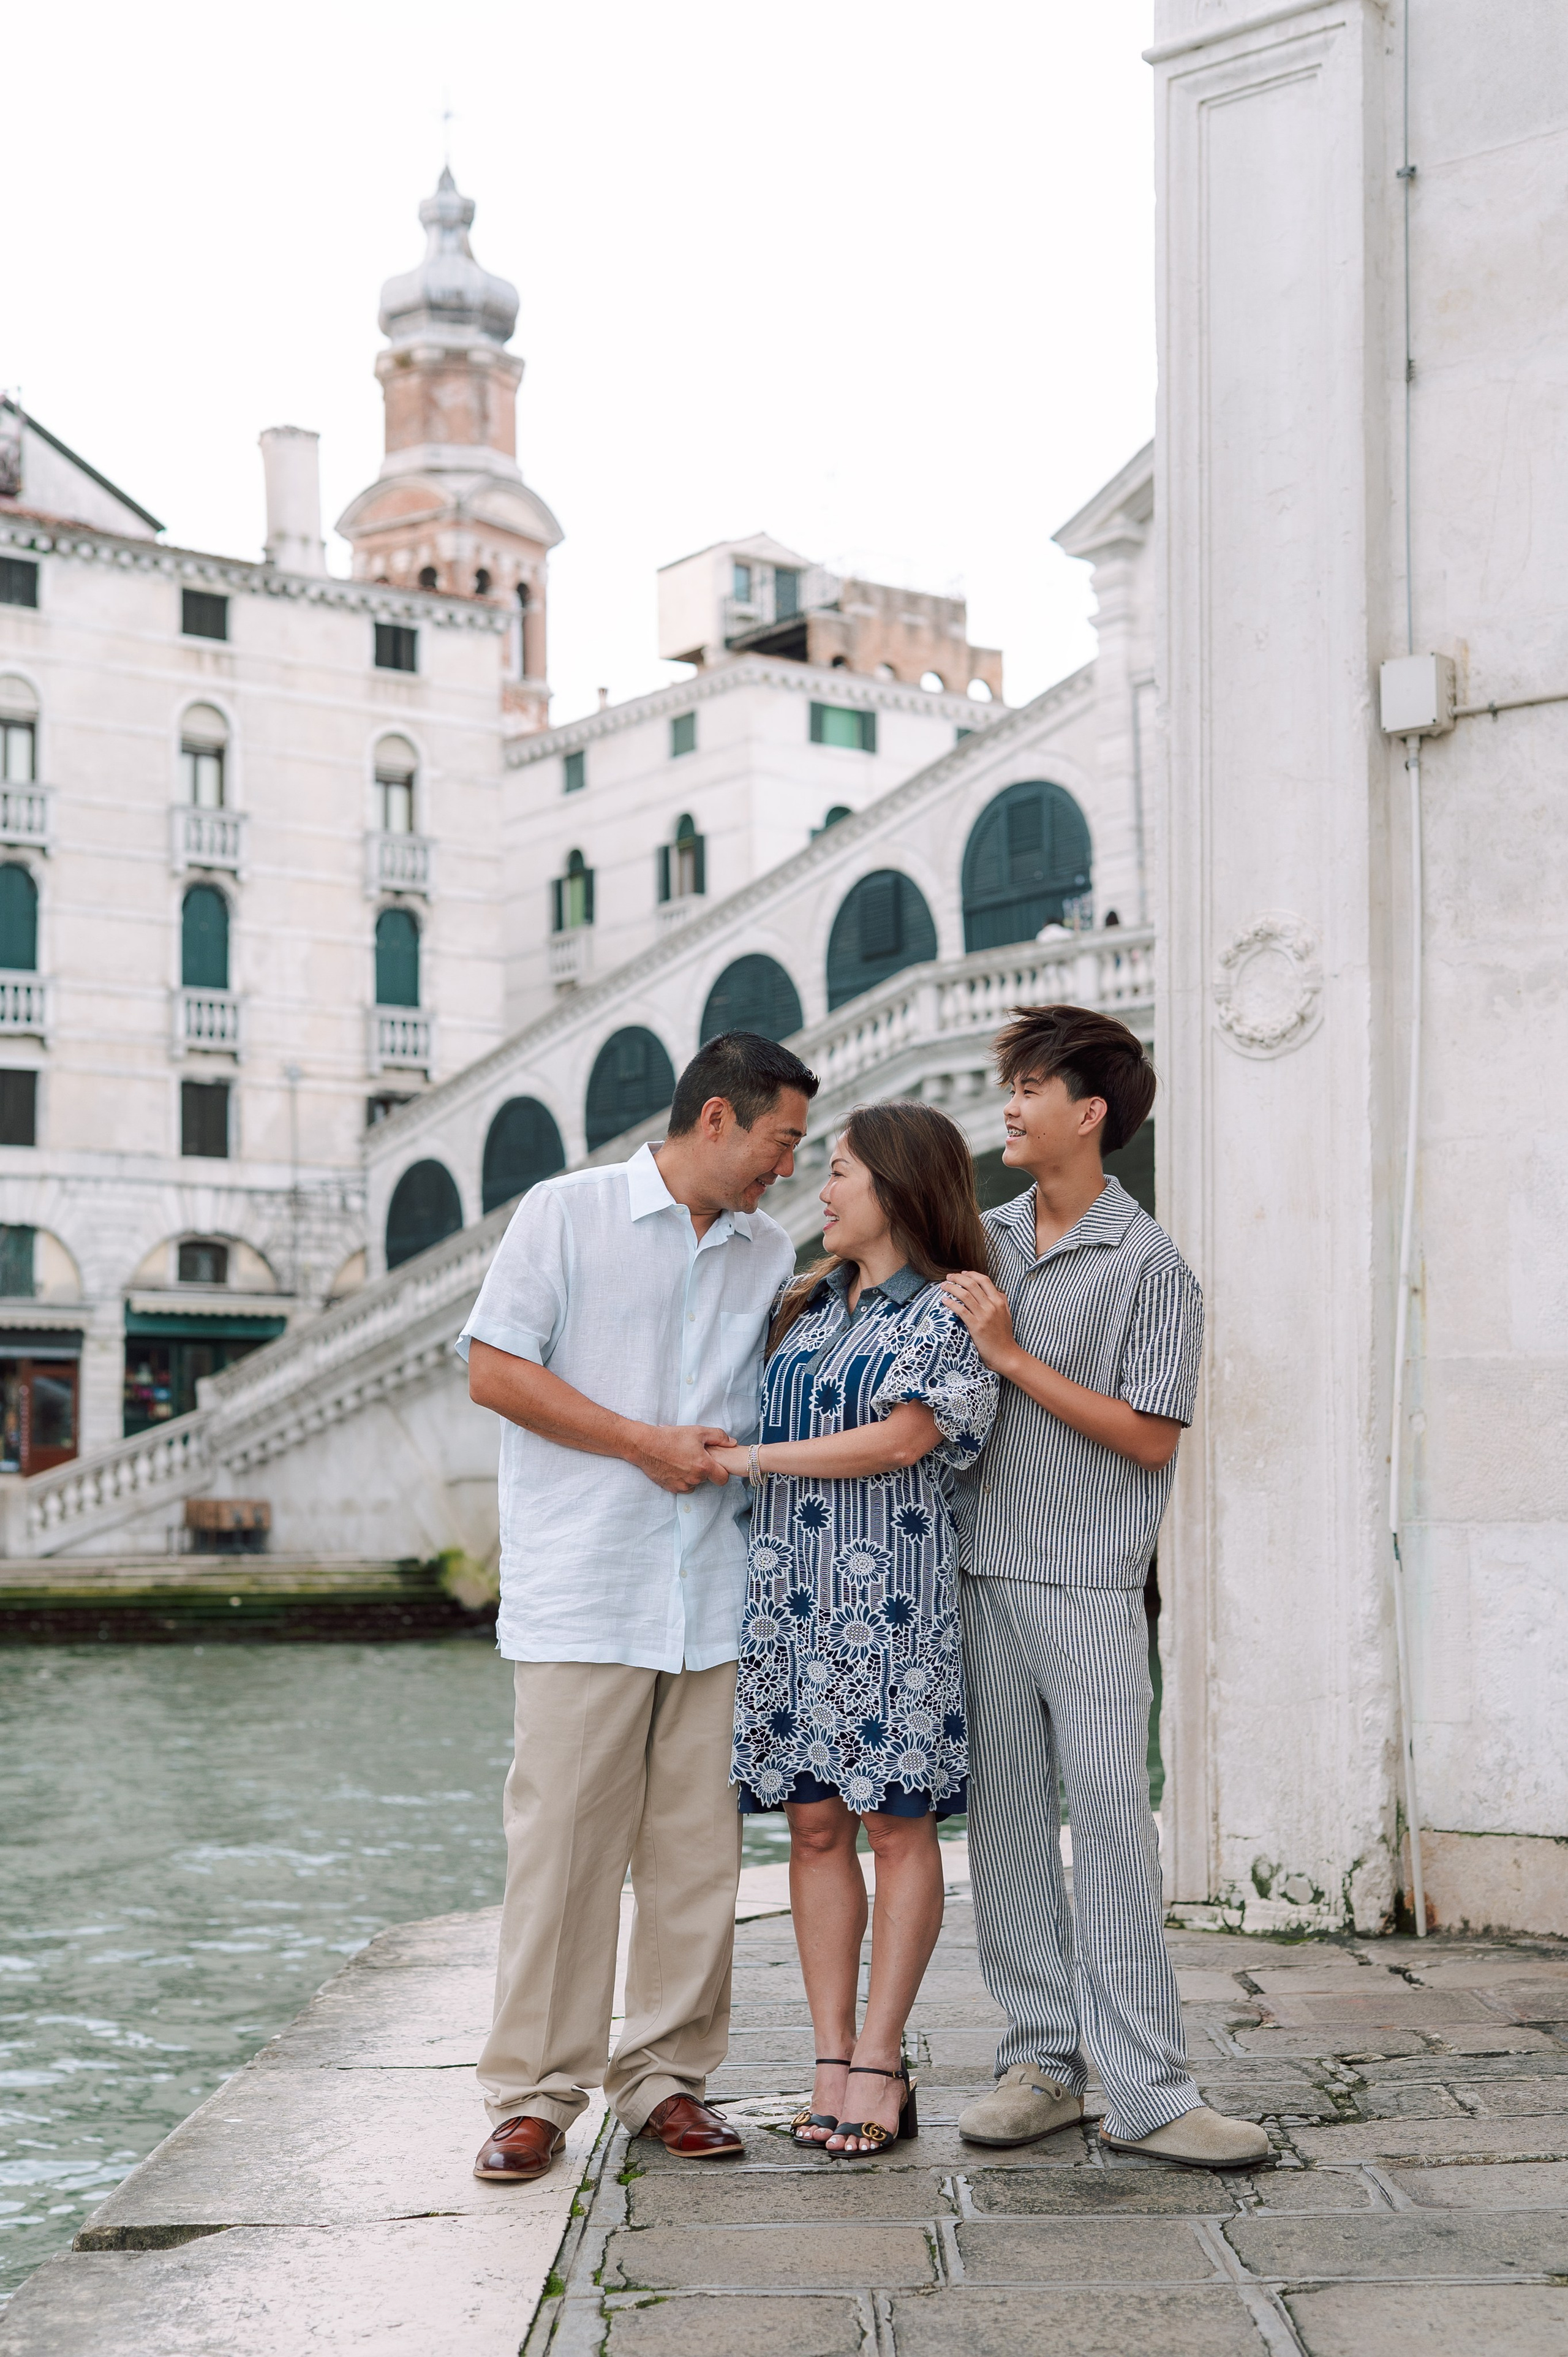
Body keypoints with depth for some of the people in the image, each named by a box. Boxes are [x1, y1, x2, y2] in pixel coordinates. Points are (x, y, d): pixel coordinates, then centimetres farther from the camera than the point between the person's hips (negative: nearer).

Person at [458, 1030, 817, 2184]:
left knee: (698, 1847, 5)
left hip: (719, 1597, 5)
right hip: (584, 1591, -5)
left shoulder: (772, 1253, 17)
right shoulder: (567, 1213, 1)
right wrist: (646, 1443, -9)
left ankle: (667, 2072, 16)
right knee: (563, 1838, -4)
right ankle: (536, 2091, 4)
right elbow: (493, 1369, -5)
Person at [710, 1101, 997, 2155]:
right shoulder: (810, 1304, 18)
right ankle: (833, 2059, 7)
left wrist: (748, 1458, -10)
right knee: (814, 1823, 3)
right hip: (790, 1591, 6)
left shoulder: (947, 1310, -3)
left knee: (897, 1820, -2)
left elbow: (903, 1439, -13)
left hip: (893, 1594, -6)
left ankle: (880, 2060, 3)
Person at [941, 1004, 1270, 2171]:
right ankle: (1043, 2062, 15)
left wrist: (1012, 1354, -13)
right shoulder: (985, 1241, 12)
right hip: (981, 1570, 5)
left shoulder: (1151, 1264, -5)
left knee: (1113, 1818, -7)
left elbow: (1152, 1437, -10)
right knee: (1007, 1820, 6)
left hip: (1088, 1582, -5)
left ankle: (1146, 2092, -4)